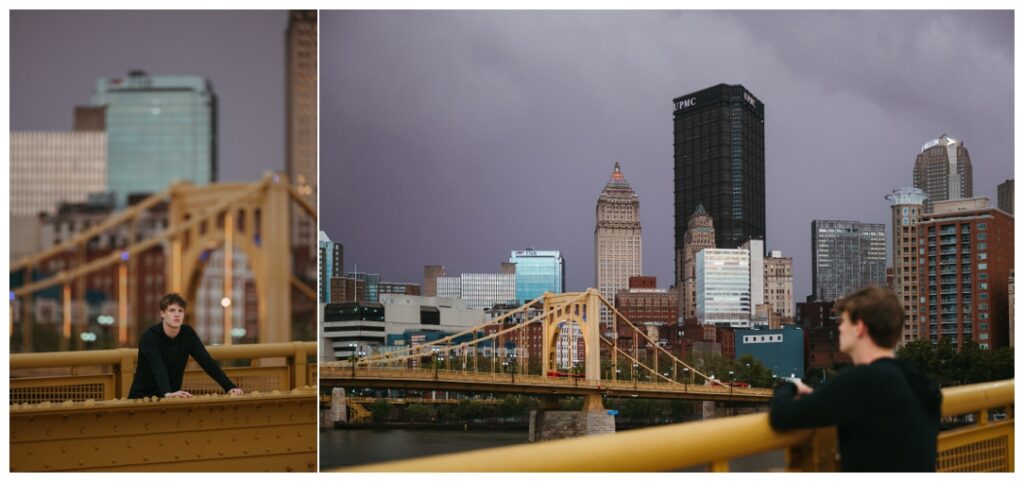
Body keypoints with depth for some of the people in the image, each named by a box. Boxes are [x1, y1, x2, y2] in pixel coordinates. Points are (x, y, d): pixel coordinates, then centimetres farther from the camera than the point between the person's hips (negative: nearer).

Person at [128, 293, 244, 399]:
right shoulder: (150, 337, -18)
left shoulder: (188, 333, -3)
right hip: (143, 397, -5)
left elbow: (207, 361, -6)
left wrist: (229, 387, -17)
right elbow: (158, 368, -34)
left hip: (171, 398, 5)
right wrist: (167, 393, -51)